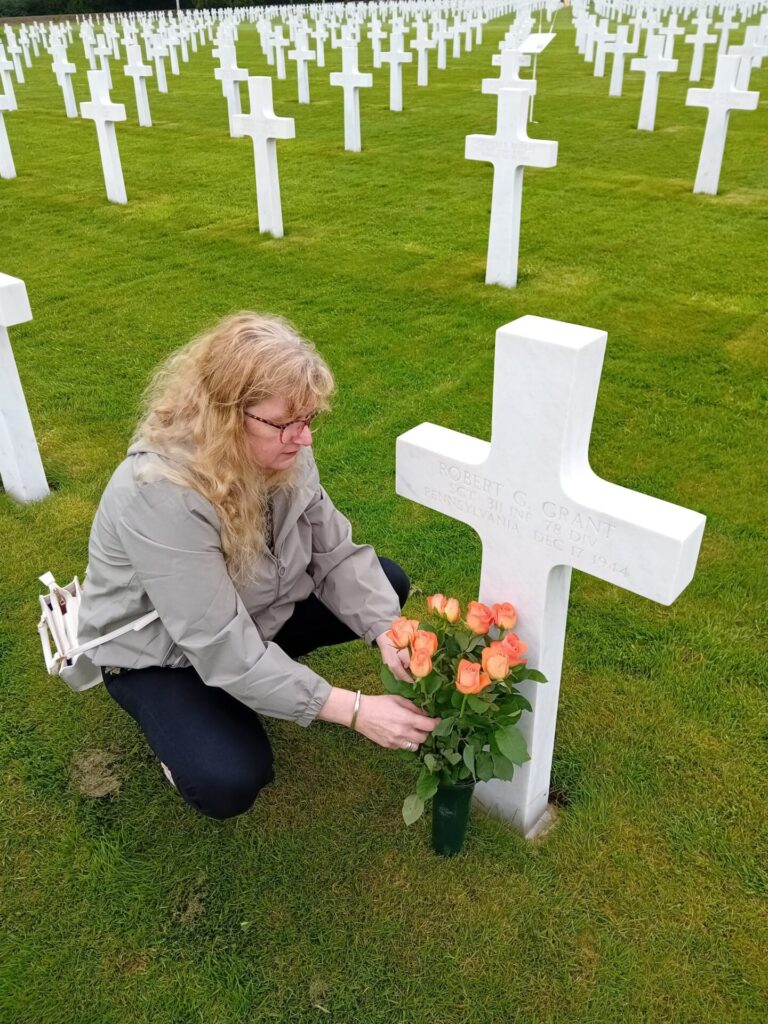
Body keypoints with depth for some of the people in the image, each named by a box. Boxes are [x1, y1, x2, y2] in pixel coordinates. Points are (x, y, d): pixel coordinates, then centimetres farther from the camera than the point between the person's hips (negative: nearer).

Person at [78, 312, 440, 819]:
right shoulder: (159, 495, -39)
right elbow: (223, 650, -37)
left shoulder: (279, 451, -18)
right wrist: (354, 710, -37)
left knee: (387, 585, 0)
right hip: (157, 651, -6)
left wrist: (387, 634, -29)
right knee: (230, 782, -26)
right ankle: (181, 713, 6)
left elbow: (335, 552, -12)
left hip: (256, 610, 6)